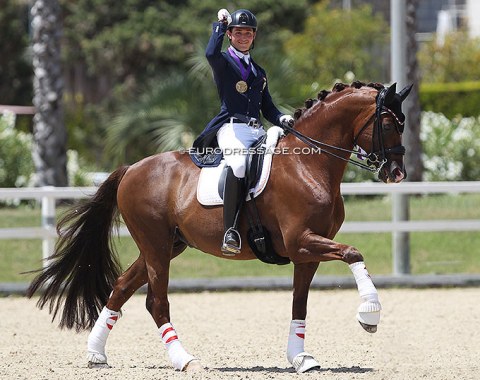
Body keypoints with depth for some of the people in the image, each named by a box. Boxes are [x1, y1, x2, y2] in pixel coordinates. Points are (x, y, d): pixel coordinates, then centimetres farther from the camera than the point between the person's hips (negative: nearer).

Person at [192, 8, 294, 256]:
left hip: (258, 131, 7)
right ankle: (230, 232, -39)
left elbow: (268, 108, 24)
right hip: (232, 127, -7)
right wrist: (220, 24, -4)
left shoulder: (259, 72, 28)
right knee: (239, 164, -36)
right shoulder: (224, 62, 10)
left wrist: (282, 119, 3)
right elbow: (211, 53, -16)